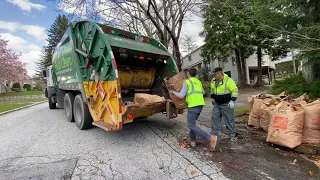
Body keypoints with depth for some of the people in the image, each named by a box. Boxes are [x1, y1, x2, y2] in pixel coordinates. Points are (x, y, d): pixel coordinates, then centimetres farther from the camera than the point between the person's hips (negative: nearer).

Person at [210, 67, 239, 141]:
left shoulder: (228, 80, -16)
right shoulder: (213, 81, 4)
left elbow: (235, 90, -17)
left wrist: (232, 100, -23)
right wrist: (213, 98, 20)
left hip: (226, 104, -6)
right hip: (217, 104, 7)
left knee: (229, 119, 2)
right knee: (214, 118, 10)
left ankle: (232, 134, 17)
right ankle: (214, 133, 23)